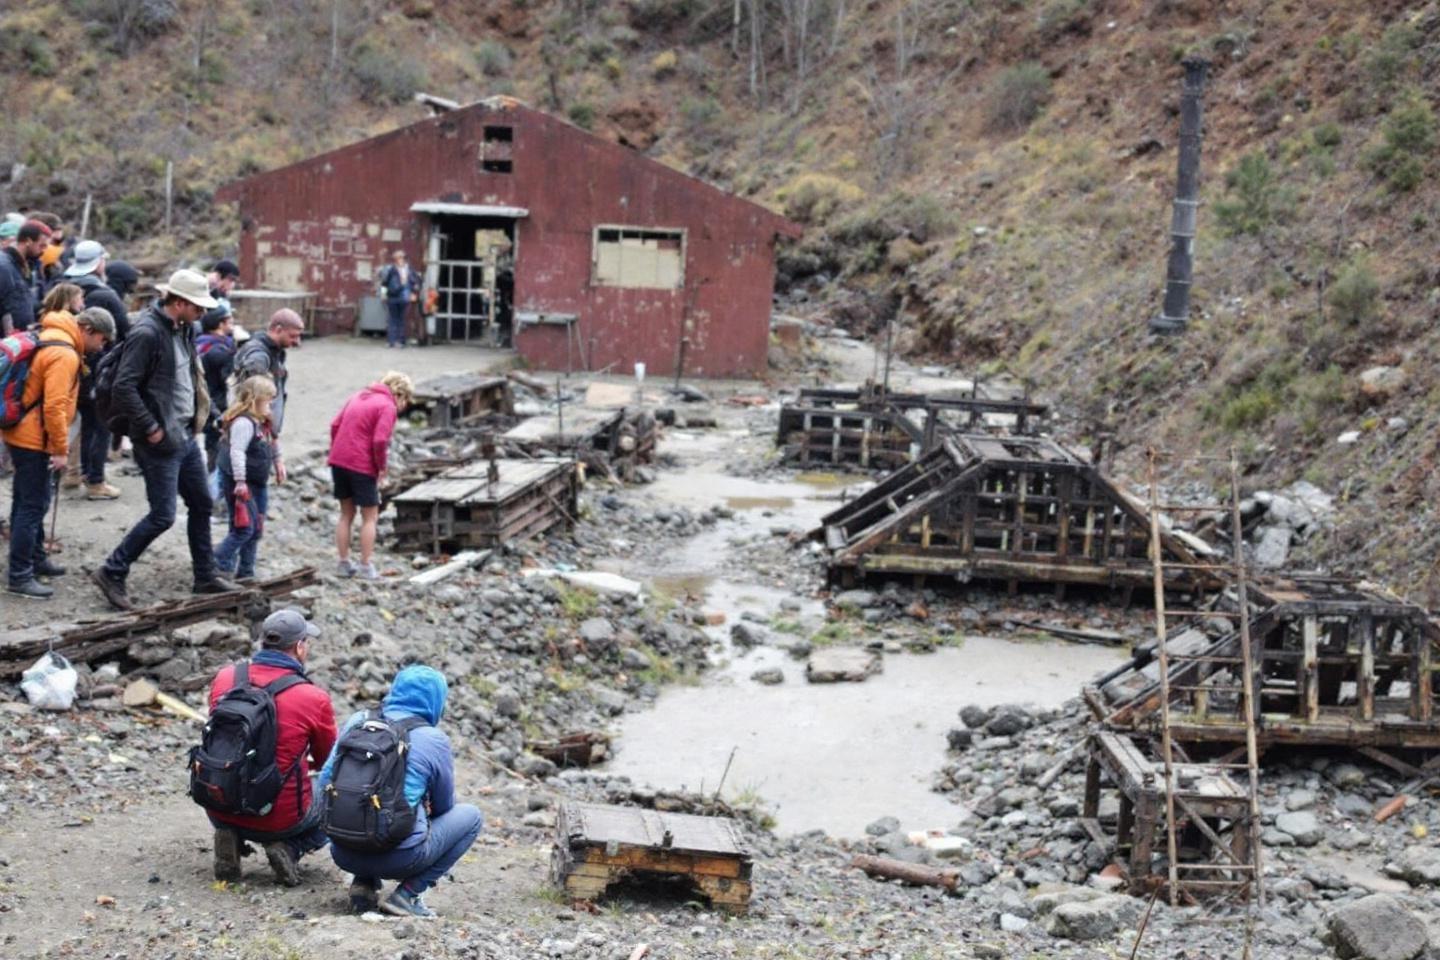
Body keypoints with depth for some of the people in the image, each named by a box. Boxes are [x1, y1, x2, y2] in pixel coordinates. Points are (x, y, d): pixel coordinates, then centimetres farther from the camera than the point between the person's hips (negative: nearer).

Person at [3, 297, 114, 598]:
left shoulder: (50, 337, 13)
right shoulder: (64, 354, -19)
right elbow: (54, 406, -24)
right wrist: (60, 449, -17)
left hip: (21, 433, 10)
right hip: (33, 438, -10)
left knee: (28, 501, 19)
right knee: (33, 505, -7)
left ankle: (35, 559, 32)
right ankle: (20, 576, -5)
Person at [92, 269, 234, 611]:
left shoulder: (183, 330, 9)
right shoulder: (147, 333, -19)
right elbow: (124, 387, -23)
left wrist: (197, 417, 13)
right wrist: (151, 428, -20)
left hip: (186, 436, 9)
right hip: (161, 442, -9)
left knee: (202, 505, 16)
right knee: (163, 515, -6)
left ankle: (205, 576, 28)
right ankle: (112, 573, 6)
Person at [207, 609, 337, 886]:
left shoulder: (225, 678, -5)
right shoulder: (315, 699, -15)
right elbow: (327, 763, 3)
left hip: (220, 810, 4)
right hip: (280, 819, -3)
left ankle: (230, 835, 9)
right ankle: (288, 849, -1)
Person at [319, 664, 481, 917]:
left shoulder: (357, 722, 7)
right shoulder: (433, 740, -3)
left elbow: (325, 783, 14)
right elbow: (443, 806, 10)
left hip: (343, 854, 6)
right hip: (398, 856, -5)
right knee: (471, 816, 16)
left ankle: (364, 883, 14)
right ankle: (407, 894, 4)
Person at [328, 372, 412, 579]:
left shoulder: (358, 397, 15)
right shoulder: (388, 407, -9)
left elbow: (335, 425, 12)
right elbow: (380, 441, -18)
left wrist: (336, 452, 16)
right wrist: (382, 467, -5)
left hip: (338, 461, 7)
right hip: (362, 466, -7)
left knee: (346, 514, 16)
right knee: (369, 517, 6)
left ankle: (344, 564, 19)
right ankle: (366, 567, 6)